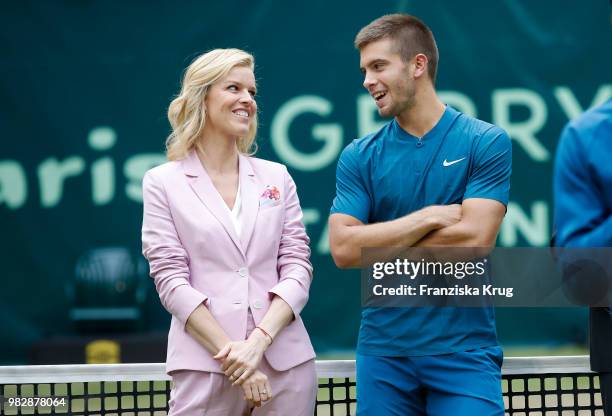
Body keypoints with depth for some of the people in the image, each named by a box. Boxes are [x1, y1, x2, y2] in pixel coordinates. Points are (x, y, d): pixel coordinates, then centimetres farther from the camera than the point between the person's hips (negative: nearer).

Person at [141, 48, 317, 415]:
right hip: (205, 364, -2)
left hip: (285, 361, 3)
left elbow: (297, 268, 3)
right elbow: (171, 280, -5)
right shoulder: (163, 182, 3)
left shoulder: (276, 177, 10)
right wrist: (231, 353, -14)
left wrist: (259, 340, -13)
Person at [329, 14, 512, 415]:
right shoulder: (359, 157, 6)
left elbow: (473, 239, -14)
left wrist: (381, 243, -4)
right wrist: (430, 217, -11)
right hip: (383, 349, 3)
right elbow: (343, 249, -6)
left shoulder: (486, 143, -2)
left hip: (463, 348, -3)